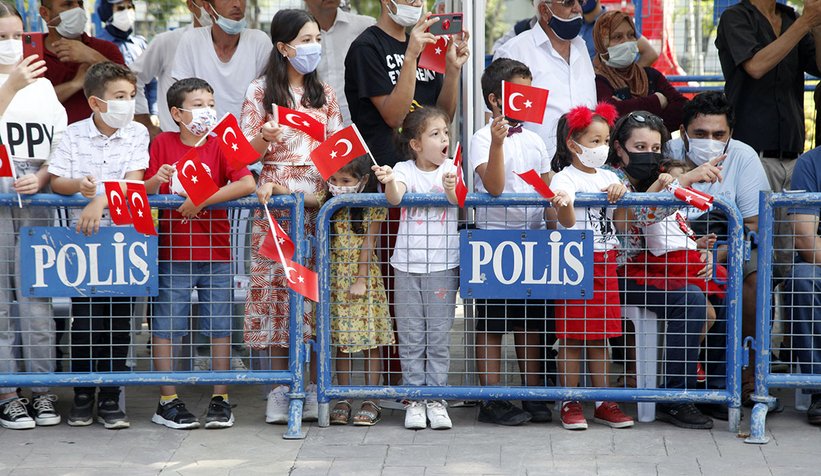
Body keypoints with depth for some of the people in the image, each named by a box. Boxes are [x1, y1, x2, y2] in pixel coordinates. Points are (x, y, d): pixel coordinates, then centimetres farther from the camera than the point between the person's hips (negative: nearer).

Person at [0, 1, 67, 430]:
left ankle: (41, 389, 10)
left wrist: (40, 178, -6)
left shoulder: (41, 85, 13)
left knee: (37, 299, 3)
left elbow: (62, 147, 11)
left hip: (34, 201, 3)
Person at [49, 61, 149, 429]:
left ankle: (110, 398, 12)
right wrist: (77, 185, -22)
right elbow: (56, 182, 0)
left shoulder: (137, 134, 0)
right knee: (83, 319, 2)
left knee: (117, 320, 3)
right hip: (81, 237, 0)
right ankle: (83, 395, 15)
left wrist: (101, 201, -26)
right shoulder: (74, 135, 1)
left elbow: (132, 180, -11)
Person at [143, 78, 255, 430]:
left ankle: (220, 400, 13)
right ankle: (168, 402, 9)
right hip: (172, 252, 0)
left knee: (220, 326, 4)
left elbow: (247, 184, -14)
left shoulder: (221, 145, 1)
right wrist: (156, 180, -21)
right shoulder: (163, 143, 3)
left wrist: (202, 200, -19)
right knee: (164, 326, 0)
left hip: (215, 252, 0)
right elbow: (142, 191, 2)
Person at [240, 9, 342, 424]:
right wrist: (265, 137, -18)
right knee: (277, 284, -4)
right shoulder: (260, 92, 3)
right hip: (276, 195, -2)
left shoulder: (324, 94, 14)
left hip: (319, 195, 2)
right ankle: (280, 386, 3)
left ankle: (318, 386, 4)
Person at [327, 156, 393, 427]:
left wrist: (361, 280, -12)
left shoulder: (373, 207, -7)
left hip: (364, 277, -3)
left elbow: (369, 244, -9)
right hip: (336, 278, 3)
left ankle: (371, 402, 5)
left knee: (370, 340, 0)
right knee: (341, 341, 6)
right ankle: (343, 400, 12)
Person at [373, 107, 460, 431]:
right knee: (411, 338, 5)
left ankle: (436, 399, 9)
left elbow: (459, 201, -17)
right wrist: (389, 183, -43)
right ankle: (414, 399, 10)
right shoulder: (405, 170, -1)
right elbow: (394, 198, -19)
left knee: (439, 337, 3)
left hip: (443, 264, 0)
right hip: (407, 264, 0)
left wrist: (451, 189, -40)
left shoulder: (451, 169, 1)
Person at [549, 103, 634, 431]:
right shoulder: (564, 179, -6)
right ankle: (569, 404, 3)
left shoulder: (609, 179, 12)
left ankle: (603, 403, 14)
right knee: (572, 338, -3)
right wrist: (563, 204, -42)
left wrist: (620, 195, -9)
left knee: (600, 336, 9)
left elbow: (621, 223, 8)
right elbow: (567, 221, -20)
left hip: (605, 262, 5)